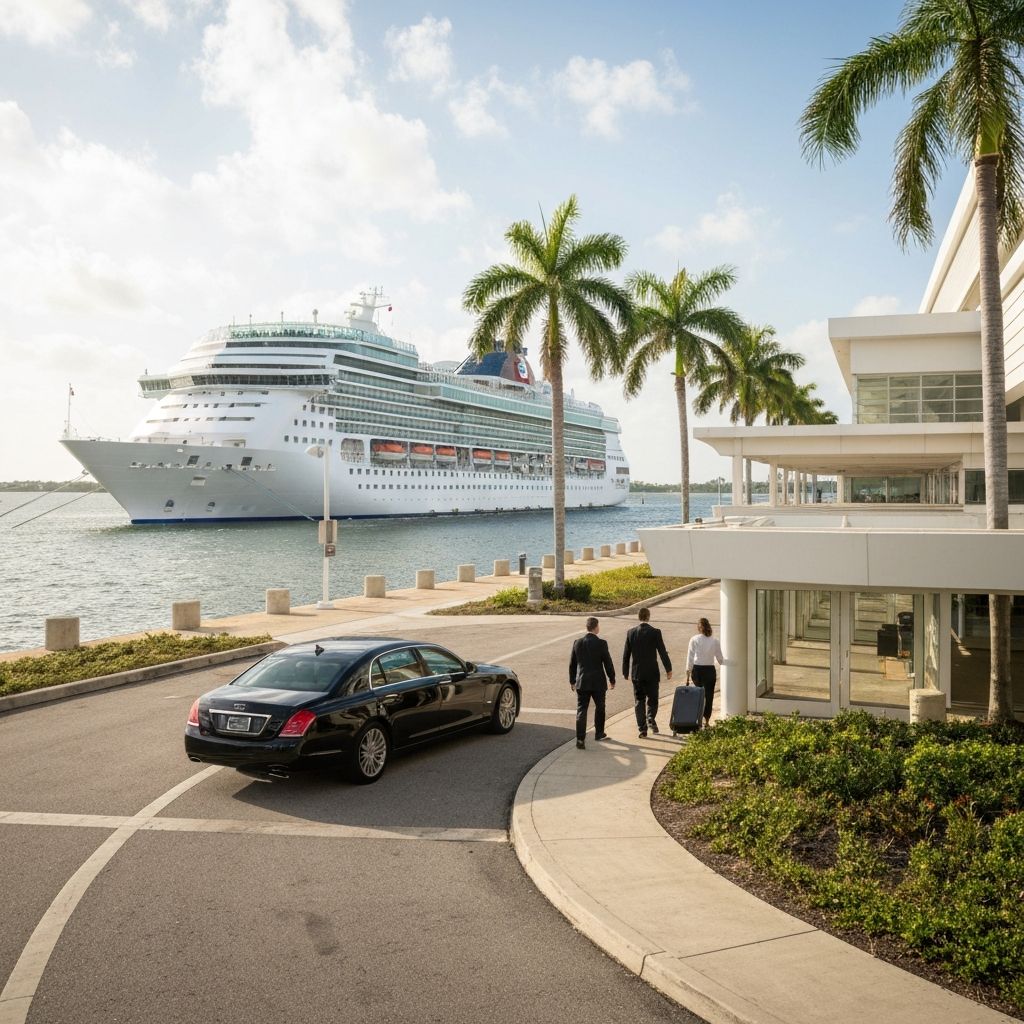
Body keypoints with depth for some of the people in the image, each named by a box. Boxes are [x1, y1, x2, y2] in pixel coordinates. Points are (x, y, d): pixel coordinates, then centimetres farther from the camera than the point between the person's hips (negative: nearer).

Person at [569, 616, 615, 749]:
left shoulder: (577, 643, -1)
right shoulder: (601, 643, -11)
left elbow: (572, 664, 6)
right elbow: (608, 663, -7)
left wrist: (572, 681, 17)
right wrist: (612, 679, 6)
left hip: (582, 683, 2)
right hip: (598, 682, -2)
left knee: (581, 710, 1)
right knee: (600, 708, 19)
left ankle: (580, 739, -8)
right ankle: (599, 733, 34)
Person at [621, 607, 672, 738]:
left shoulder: (631, 633, -1)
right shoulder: (655, 632, -9)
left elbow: (626, 654, 3)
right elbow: (663, 652, -8)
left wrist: (625, 672, 12)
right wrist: (668, 669, 4)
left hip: (637, 673, 2)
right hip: (652, 673, -2)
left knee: (639, 701, 8)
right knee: (652, 698, 16)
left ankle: (642, 729, 5)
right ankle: (650, 719, -5)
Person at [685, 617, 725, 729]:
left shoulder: (694, 639, -6)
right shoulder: (715, 640, -4)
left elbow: (690, 657, -6)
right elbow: (720, 658, 3)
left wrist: (688, 673, 1)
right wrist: (724, 662, 26)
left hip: (697, 670, 0)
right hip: (710, 670, 0)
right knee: (708, 695, 8)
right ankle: (706, 721, 10)